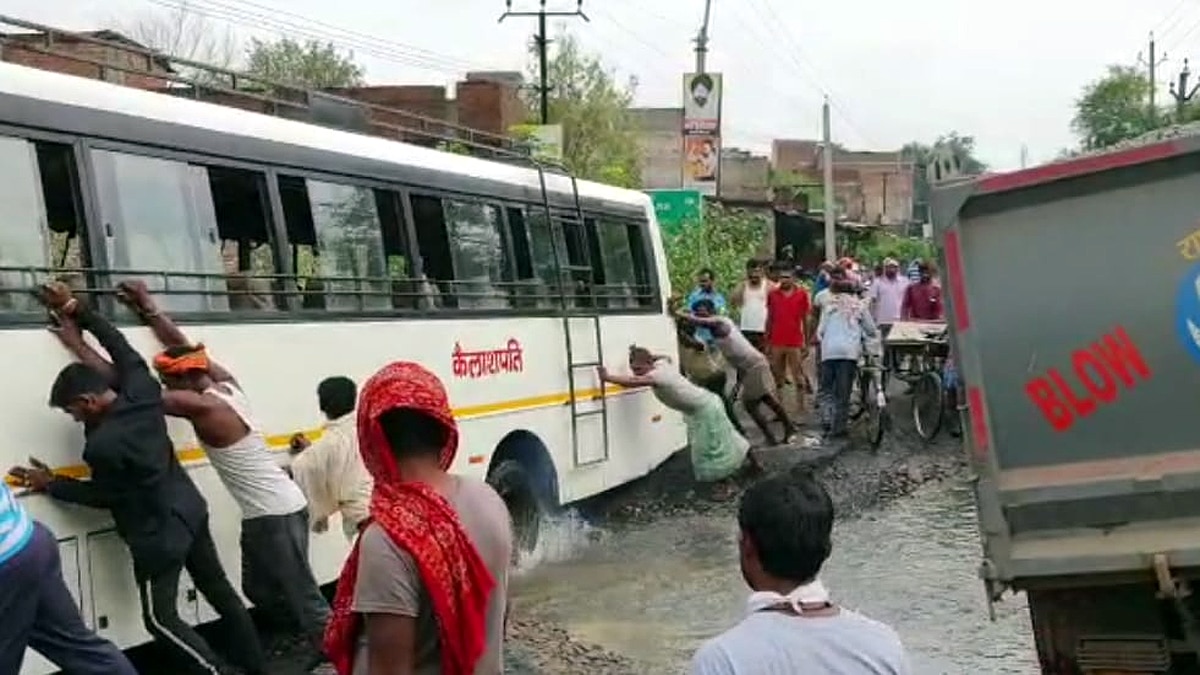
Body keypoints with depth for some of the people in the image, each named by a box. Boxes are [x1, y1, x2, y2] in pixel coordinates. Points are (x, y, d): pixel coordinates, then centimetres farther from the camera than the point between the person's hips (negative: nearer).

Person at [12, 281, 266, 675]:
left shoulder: (102, 444, -24)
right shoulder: (142, 391, -6)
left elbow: (104, 496, -8)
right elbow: (124, 349, 10)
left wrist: (51, 485, 1)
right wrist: (76, 309, 14)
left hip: (158, 532, -9)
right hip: (190, 511, 9)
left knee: (160, 619, 3)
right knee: (220, 591, 18)